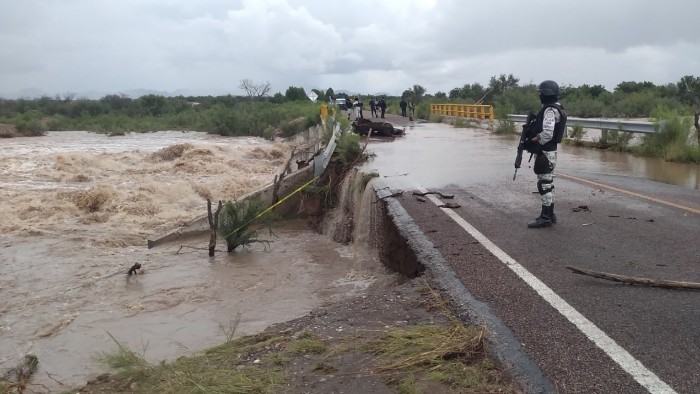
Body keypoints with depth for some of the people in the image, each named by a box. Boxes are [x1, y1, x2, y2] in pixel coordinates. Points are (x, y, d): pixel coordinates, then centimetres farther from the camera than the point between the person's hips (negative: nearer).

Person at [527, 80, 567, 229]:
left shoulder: (549, 110, -18)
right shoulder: (558, 108, 14)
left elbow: (547, 134, -27)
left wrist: (534, 140, -11)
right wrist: (538, 137, 13)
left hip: (545, 153, -10)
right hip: (550, 151, 10)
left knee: (545, 184, -6)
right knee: (548, 183, 16)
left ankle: (545, 218, -2)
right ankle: (550, 214, 24)